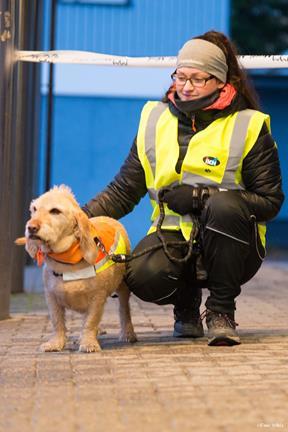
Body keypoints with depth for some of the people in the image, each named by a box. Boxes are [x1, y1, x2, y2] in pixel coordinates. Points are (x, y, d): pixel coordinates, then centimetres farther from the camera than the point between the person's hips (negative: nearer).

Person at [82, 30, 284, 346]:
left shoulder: (248, 127, -3)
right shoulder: (155, 120, 7)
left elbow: (270, 201, -6)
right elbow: (123, 192, 7)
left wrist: (201, 197, -17)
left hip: (227, 240, -1)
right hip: (174, 236, 2)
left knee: (224, 207, -36)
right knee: (144, 277, -32)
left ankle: (221, 311, -14)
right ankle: (187, 303, 7)